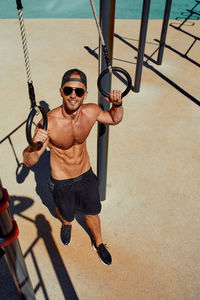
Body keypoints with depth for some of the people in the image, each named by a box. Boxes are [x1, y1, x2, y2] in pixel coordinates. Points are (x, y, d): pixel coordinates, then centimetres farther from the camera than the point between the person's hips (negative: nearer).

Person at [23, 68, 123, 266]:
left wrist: (117, 104, -18)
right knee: (66, 213, 27)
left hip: (86, 175, 3)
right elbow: (28, 162, -27)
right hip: (62, 182, -2)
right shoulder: (49, 122, -32)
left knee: (92, 213, 24)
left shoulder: (91, 112, -20)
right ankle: (66, 224, 66)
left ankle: (98, 243, 54)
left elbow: (114, 119, 3)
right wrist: (35, 146, -49)